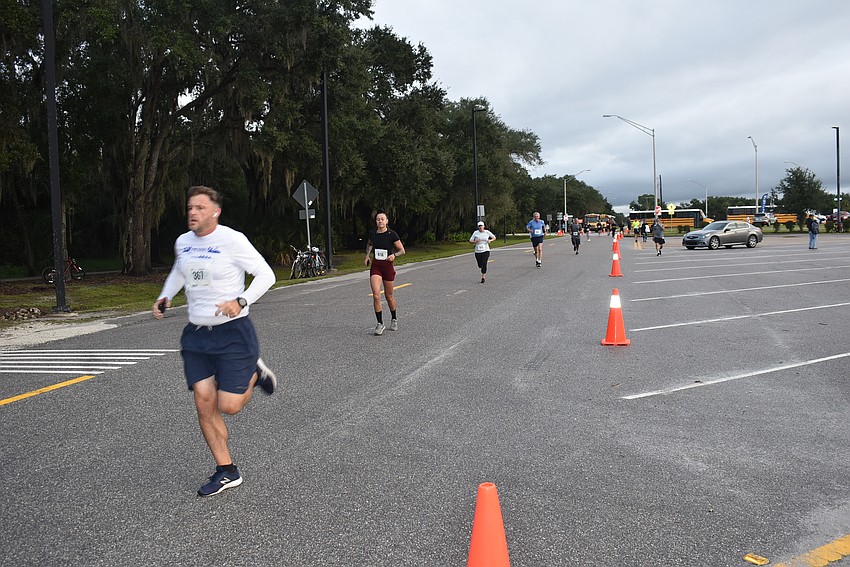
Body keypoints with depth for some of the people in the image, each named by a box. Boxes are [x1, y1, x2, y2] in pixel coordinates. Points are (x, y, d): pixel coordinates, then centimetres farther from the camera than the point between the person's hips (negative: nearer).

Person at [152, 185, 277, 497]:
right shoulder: (182, 242, 7)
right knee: (204, 404, 2)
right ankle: (226, 471, 17)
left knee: (228, 406, -7)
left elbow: (266, 275, -11)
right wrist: (165, 296, 12)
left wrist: (241, 301, -23)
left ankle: (255, 372, 24)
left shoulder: (232, 240, -13)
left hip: (233, 331, -6)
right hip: (196, 334, 6)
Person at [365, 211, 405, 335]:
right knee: (376, 296, -11)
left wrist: (394, 255, -20)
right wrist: (367, 255, 11)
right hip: (375, 266, 2)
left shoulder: (392, 234, -9)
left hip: (388, 266, -2)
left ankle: (394, 320, 33)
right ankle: (380, 324, -3)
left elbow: (402, 250, -2)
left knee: (389, 296, 9)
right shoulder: (372, 234, 1)